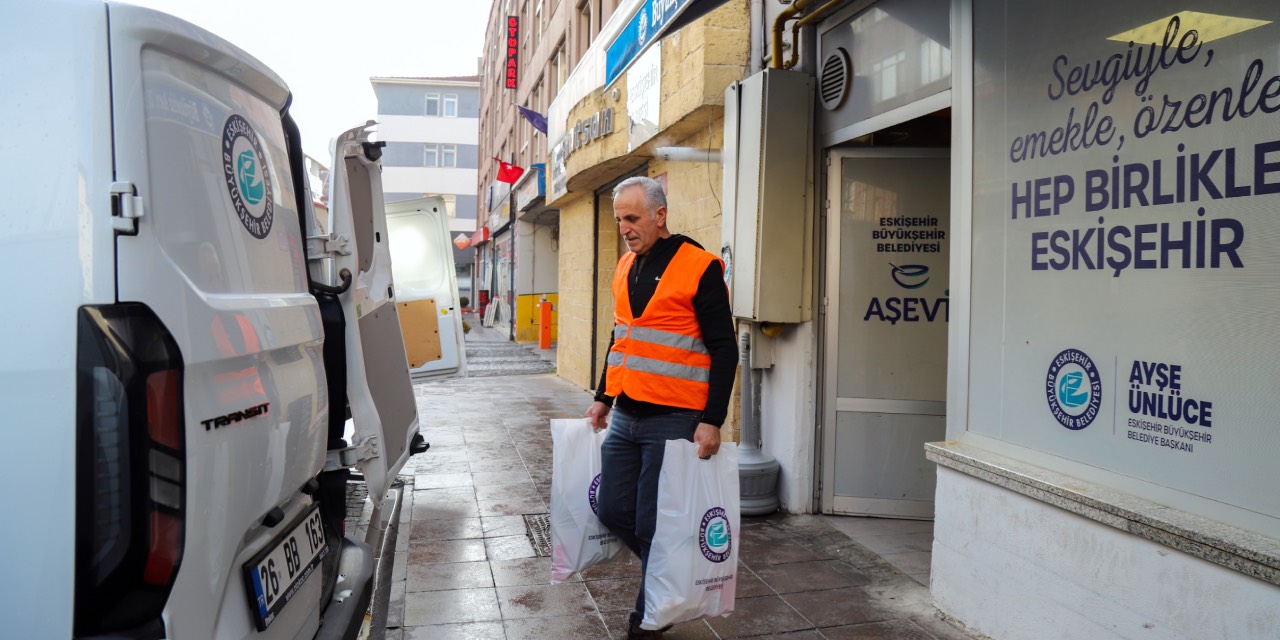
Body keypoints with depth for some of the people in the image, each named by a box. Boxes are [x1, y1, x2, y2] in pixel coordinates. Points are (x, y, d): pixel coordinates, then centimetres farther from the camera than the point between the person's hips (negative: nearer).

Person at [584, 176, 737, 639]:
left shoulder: (699, 268, -10)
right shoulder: (625, 267, 11)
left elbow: (724, 348, -11)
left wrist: (712, 420, -15)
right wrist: (603, 397, 21)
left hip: (672, 421, -7)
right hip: (625, 417, 7)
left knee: (653, 525, 2)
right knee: (612, 509, 10)